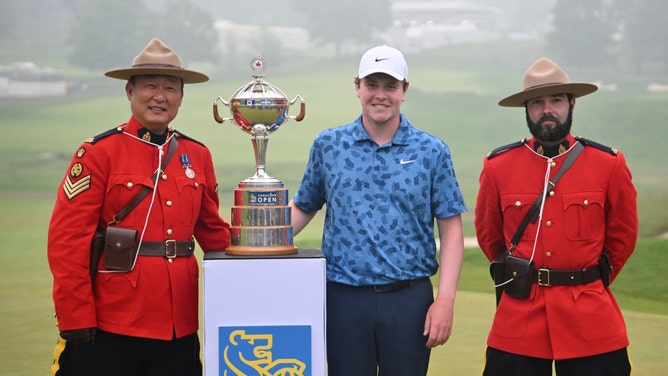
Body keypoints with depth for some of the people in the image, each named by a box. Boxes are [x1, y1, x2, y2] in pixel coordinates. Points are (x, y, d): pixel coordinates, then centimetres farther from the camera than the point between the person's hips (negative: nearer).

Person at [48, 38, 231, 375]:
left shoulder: (198, 156, 10)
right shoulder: (98, 153, -5)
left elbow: (213, 230, 21)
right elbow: (68, 242, -8)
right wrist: (77, 321, -12)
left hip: (180, 330, 5)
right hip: (110, 330, -4)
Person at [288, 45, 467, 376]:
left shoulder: (432, 152, 2)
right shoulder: (328, 146, 6)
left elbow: (451, 229, 1)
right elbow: (302, 208, 14)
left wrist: (445, 300, -8)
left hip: (410, 299, -1)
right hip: (344, 297, 1)